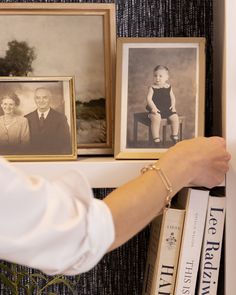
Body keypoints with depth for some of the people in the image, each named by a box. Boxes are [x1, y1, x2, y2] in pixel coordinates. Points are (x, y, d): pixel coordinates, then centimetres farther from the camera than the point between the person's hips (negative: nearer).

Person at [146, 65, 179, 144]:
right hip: (156, 110, -4)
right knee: (156, 118, -32)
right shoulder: (152, 88, -3)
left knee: (175, 117, -14)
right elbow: (149, 99, -10)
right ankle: (156, 139, -23)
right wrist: (153, 107, -23)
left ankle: (174, 136, 9)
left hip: (168, 109, 4)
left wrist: (173, 106, -5)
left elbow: (172, 97, 12)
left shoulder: (168, 87, 8)